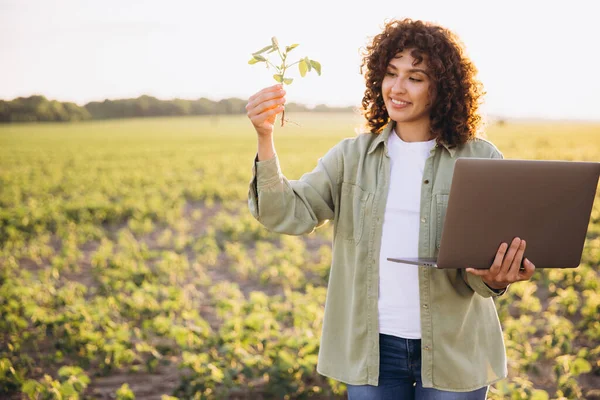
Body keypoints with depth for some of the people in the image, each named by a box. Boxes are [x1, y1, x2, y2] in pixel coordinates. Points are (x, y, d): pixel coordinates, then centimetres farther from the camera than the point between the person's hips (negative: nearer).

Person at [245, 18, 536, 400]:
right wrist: (265, 138, -24)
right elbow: (289, 214, -9)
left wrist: (494, 279, -26)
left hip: (453, 354, -1)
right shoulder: (352, 156, 2)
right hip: (371, 349, 1)